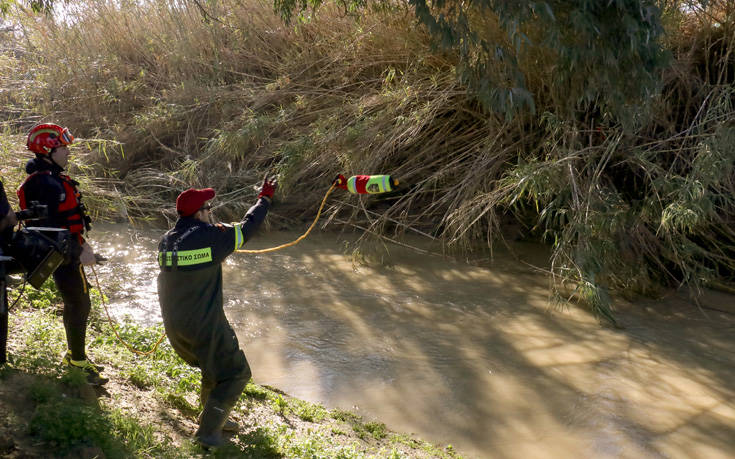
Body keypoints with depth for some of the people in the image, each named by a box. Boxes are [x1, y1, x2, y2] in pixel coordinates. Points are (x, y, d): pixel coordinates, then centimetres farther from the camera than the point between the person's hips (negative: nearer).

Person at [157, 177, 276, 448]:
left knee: (214, 365, 28)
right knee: (236, 374, 8)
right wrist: (265, 198, 12)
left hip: (174, 326, 8)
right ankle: (208, 432, 6)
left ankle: (214, 418, 39)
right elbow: (247, 227, -2)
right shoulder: (211, 236, -16)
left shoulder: (166, 241, 3)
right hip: (205, 326, -8)